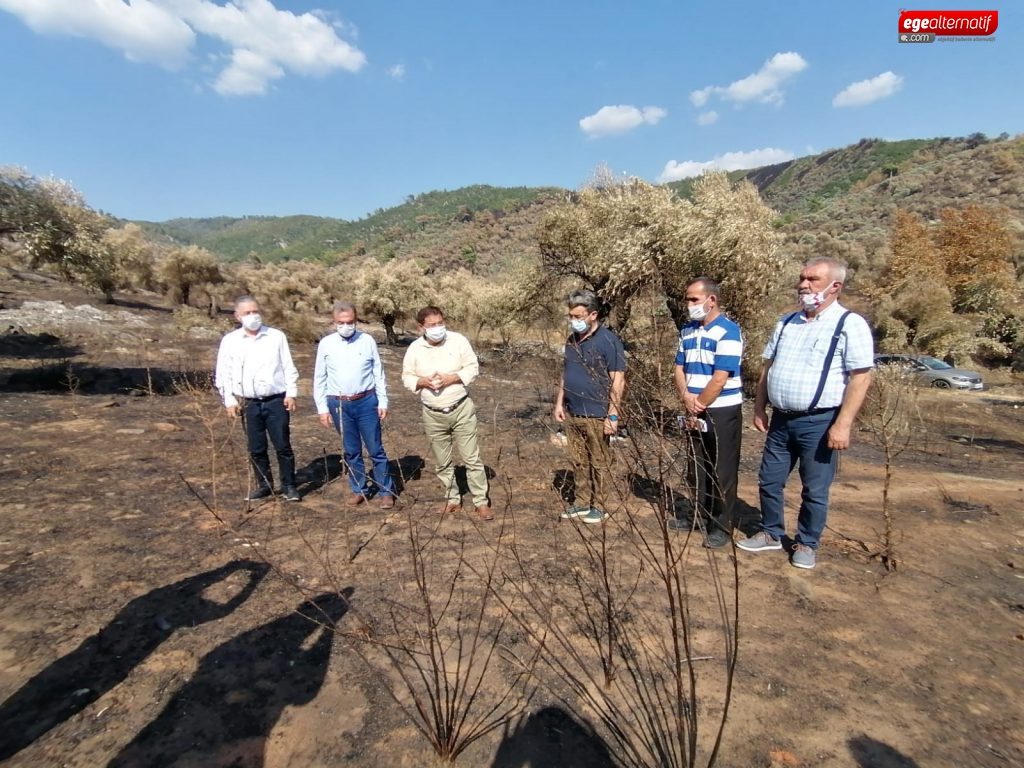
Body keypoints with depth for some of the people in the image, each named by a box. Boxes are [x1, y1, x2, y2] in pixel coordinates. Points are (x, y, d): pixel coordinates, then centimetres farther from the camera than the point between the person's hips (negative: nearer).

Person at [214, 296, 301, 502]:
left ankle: (289, 486, 13)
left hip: (277, 401, -1)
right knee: (256, 449, 10)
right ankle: (264, 485, 25)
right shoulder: (229, 341, 4)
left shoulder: (277, 336, 2)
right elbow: (223, 374, 6)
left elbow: (289, 367, 3)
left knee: (283, 446, 2)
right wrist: (229, 401, -1)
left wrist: (291, 393, -4)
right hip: (249, 404, 2)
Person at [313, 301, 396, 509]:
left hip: (366, 402, -1)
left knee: (376, 449, 5)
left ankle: (386, 490, 17)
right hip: (339, 405, 1)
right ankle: (359, 489, 27)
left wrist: (383, 402, 0)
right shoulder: (326, 344, 0)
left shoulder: (367, 341, -2)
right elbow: (319, 379, 5)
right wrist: (322, 408, 2)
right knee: (351, 451, 12)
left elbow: (378, 374, 2)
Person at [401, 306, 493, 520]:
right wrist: (422, 381, -17)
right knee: (442, 462, 14)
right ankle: (452, 499, 31)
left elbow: (473, 368, -4)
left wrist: (452, 378, -19)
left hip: (461, 409, -2)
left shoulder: (458, 340, -8)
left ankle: (481, 502, 13)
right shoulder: (414, 348, -3)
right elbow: (406, 377, 4)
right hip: (433, 414, 2)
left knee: (472, 458, 2)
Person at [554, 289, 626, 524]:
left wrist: (613, 415, -17)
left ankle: (600, 507, 21)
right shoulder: (571, 340, 9)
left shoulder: (608, 341, -13)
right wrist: (559, 403, 11)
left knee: (600, 463, 7)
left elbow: (618, 381, -14)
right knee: (579, 462, 15)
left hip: (596, 416, -7)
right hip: (572, 414, 7)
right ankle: (582, 503, 28)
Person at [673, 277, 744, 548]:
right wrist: (686, 397, -11)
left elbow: (720, 379, -19)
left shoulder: (728, 331, -14)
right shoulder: (687, 331, 8)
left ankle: (723, 526, 14)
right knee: (699, 466, 16)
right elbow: (679, 368, 7)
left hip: (722, 411, -7)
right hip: (695, 412, 7)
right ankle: (701, 515, 30)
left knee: (722, 471, 3)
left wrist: (698, 407, -12)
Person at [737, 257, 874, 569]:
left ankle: (806, 544, 28)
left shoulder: (850, 324, -9)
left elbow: (861, 377, -13)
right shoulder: (786, 322, 9)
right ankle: (771, 534, 33)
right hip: (781, 419, 6)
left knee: (815, 490, 9)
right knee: (769, 481, 14)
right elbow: (768, 367, 14)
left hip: (819, 422, -5)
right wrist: (759, 408, 10)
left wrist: (843, 424, -18)